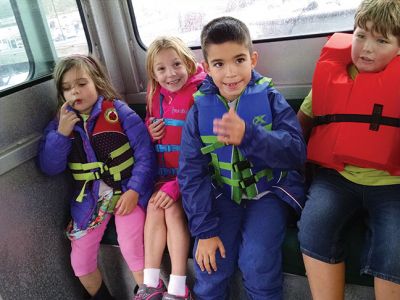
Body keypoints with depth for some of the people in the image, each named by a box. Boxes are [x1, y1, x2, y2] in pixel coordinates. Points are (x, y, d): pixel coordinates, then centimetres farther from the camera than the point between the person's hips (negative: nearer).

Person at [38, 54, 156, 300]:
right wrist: (61, 133, -15)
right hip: (89, 199, 4)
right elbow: (50, 168, -4)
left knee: (133, 252, -17)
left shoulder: (118, 112, -9)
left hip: (126, 191, -4)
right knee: (80, 262, 7)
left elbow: (145, 154, -11)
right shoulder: (61, 123, 4)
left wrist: (134, 190, -20)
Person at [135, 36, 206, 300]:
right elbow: (151, 127, 24)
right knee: (154, 206, -15)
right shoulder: (156, 96, 7)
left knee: (173, 209, -22)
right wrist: (150, 133, -4)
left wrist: (178, 186, -21)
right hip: (164, 172, 6)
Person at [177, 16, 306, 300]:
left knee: (257, 263, -19)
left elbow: (297, 152, -19)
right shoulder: (199, 109, -5)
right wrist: (204, 229, -9)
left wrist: (249, 136, -37)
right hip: (224, 194, 2)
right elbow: (191, 173, -5)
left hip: (269, 189, -1)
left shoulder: (270, 98, -9)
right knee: (209, 267, -8)